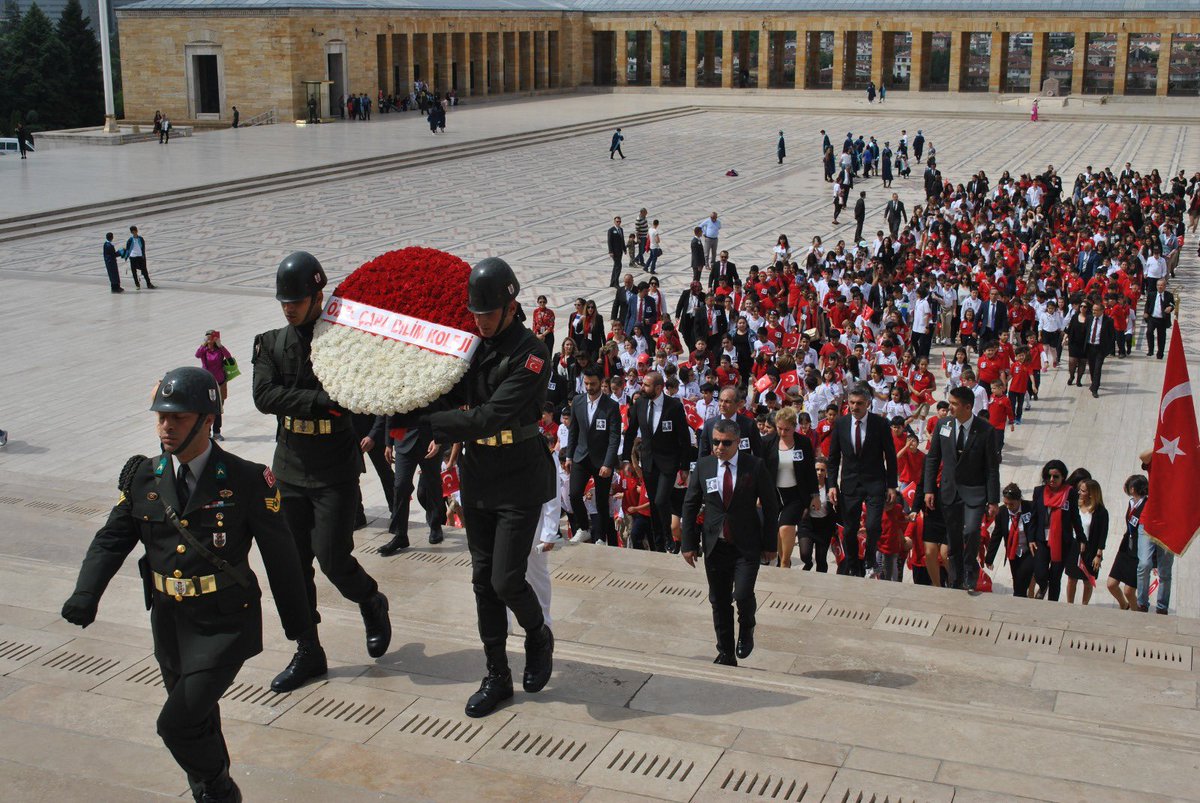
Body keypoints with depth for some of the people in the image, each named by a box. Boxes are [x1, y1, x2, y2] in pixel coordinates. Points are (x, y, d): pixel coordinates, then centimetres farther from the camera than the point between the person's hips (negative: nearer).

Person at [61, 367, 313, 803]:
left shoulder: (246, 480, -12)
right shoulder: (143, 477, 1)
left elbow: (279, 554, -6)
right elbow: (112, 540, 3)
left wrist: (298, 622, 0)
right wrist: (85, 595, -16)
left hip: (223, 625, -5)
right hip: (170, 620, 5)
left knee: (178, 724, -13)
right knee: (197, 723, 21)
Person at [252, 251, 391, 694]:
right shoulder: (271, 344, 3)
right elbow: (264, 396, -12)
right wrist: (320, 401, -23)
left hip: (337, 472, -4)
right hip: (291, 470, 4)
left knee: (332, 557, -9)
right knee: (294, 564, 8)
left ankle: (372, 604, 24)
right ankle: (308, 654, 22)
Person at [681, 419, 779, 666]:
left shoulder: (754, 466, -6)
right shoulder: (703, 466, 0)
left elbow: (771, 505, 0)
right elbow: (690, 505, 6)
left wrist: (769, 544, -1)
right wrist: (688, 543, 3)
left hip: (747, 546, -3)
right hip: (715, 545, 3)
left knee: (743, 595, -15)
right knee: (719, 602, 8)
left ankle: (746, 630, 18)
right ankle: (726, 654, 23)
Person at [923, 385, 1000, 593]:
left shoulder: (985, 431, -10)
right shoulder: (943, 425, 0)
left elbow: (992, 467, -6)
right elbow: (932, 459, 7)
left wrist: (993, 500, -7)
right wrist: (929, 489, 1)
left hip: (974, 492, -3)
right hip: (949, 490, 4)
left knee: (971, 532, -21)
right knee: (953, 540, 8)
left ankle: (970, 579, 0)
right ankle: (956, 585, 22)